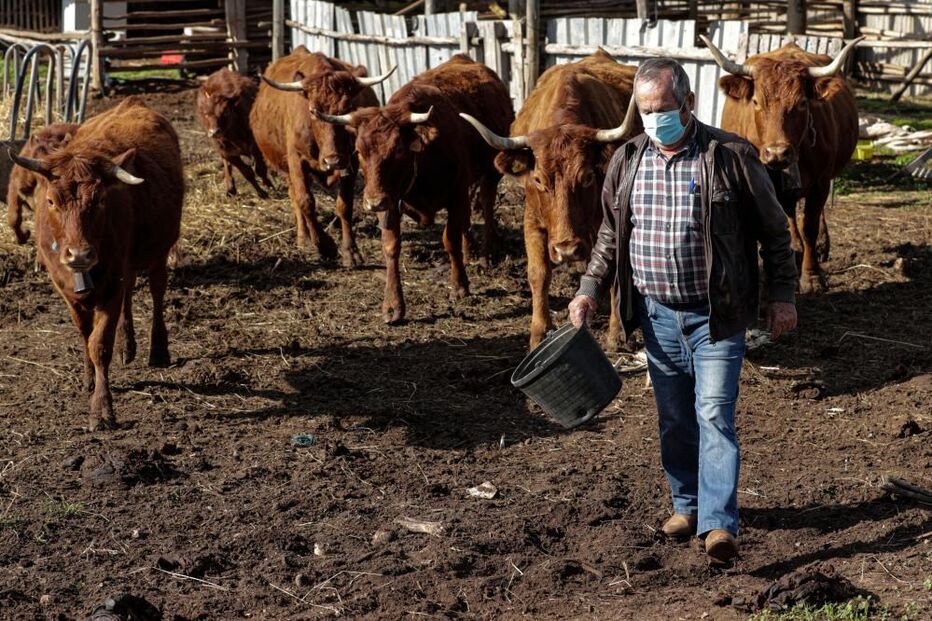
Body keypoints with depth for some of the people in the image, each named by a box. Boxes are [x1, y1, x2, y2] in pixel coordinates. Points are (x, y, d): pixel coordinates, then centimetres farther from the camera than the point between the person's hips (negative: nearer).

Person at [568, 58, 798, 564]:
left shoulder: (731, 156, -8)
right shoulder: (628, 161, 5)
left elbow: (774, 231, -2)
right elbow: (610, 236, 15)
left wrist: (782, 296, -3)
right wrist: (590, 290, 4)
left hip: (716, 316, -4)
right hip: (657, 315, 5)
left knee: (714, 414, -11)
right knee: (674, 419, 13)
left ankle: (719, 524, -14)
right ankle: (687, 504, 30)